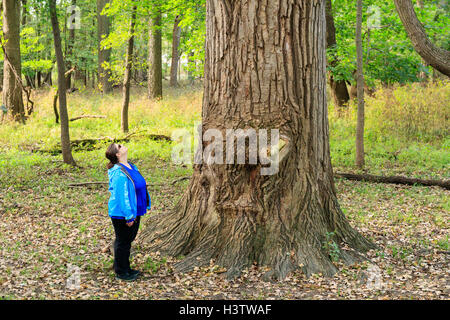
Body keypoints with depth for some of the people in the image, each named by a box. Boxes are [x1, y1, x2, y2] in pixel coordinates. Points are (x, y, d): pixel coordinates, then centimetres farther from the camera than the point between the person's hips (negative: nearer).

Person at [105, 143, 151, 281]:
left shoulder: (131, 166, 6)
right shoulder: (119, 173, -25)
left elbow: (140, 186, 16)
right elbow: (122, 196, -26)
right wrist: (129, 216, -24)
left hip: (134, 212, 9)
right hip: (122, 215, -9)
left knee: (128, 239, 20)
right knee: (123, 242, 4)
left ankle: (125, 268, 35)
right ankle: (120, 272, 19)